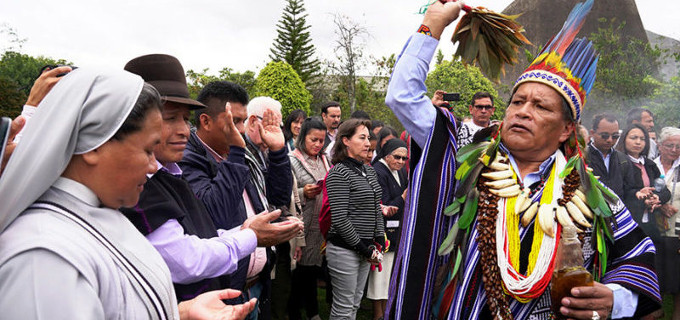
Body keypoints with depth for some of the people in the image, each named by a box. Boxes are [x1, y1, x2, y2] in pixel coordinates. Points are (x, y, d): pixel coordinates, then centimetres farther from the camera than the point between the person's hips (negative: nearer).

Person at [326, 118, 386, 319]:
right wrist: (362, 247, -14)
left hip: (365, 249, 8)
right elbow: (339, 219, -18)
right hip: (344, 248, -8)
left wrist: (380, 239, 7)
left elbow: (376, 209, 18)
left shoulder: (369, 171, 11)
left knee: (355, 303, 16)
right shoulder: (339, 174, -14)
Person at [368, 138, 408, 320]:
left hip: (396, 233, 9)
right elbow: (384, 208, -19)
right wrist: (405, 196, -23)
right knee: (381, 270, 0)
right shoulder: (378, 173, -16)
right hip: (383, 232, -8)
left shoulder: (400, 172, 10)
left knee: (390, 272, 16)